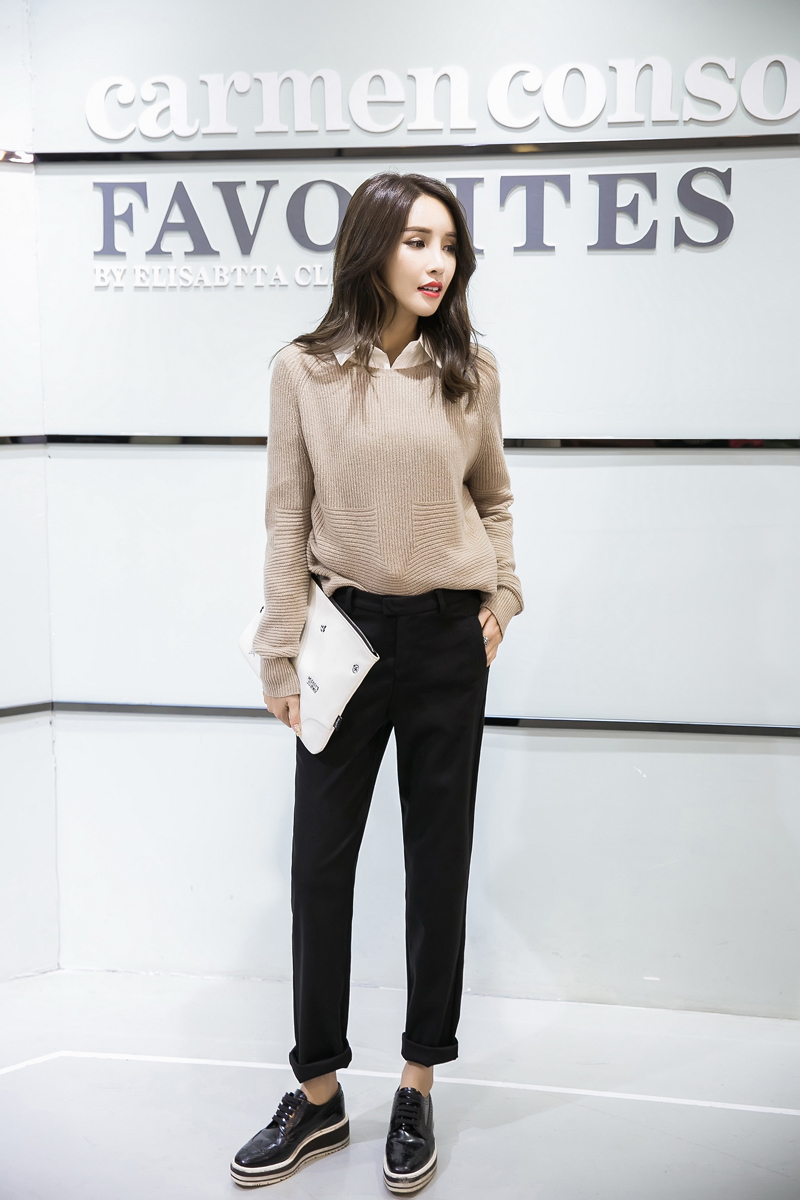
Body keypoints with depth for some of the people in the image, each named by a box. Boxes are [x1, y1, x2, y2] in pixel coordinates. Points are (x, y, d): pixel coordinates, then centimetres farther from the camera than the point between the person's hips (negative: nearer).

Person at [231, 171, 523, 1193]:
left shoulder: (470, 370, 2)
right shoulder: (304, 371, -2)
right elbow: (286, 518, -2)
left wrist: (503, 596, 2)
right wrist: (280, 658, -3)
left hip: (449, 640, 1)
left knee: (438, 861, 7)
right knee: (321, 861, 4)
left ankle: (417, 1091, 23)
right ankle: (317, 1097, 20)